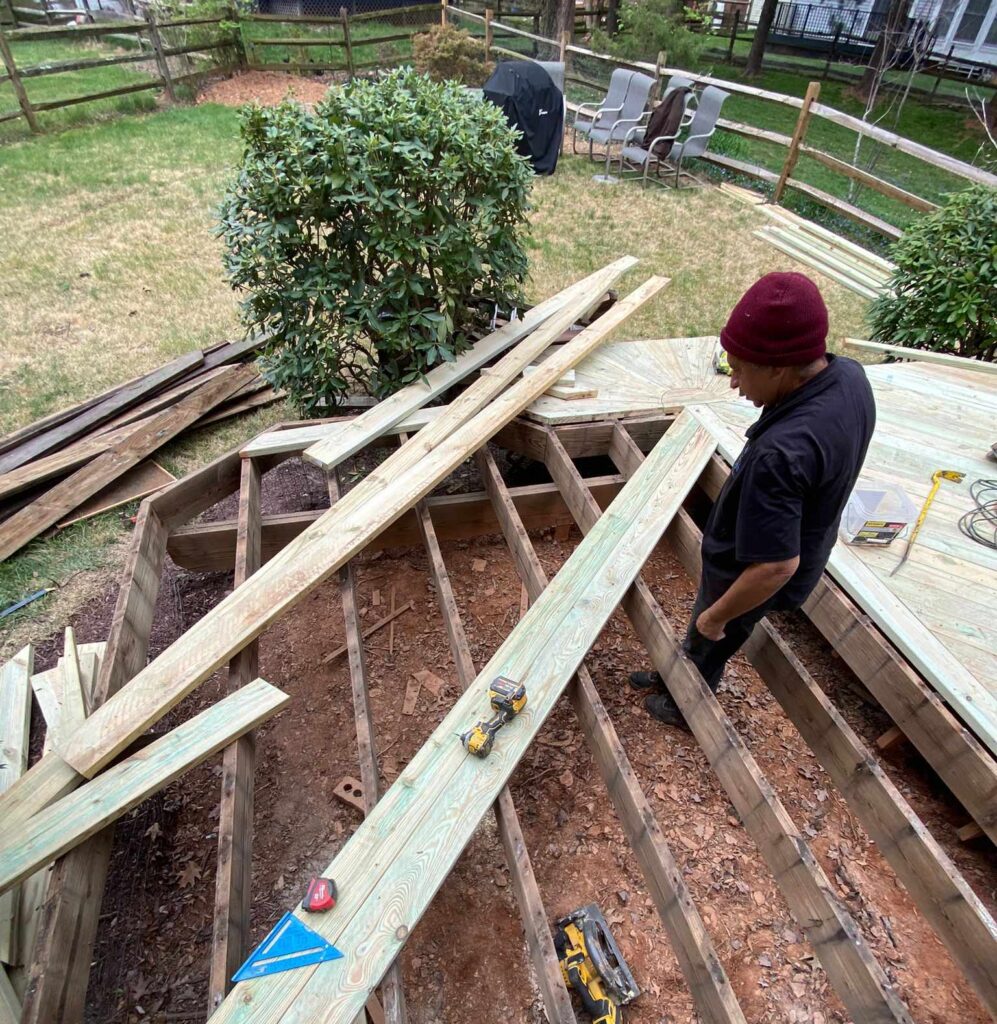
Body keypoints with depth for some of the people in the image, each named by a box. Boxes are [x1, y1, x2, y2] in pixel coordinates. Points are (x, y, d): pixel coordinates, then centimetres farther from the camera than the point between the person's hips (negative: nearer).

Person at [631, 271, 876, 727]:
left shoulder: (780, 454, -42)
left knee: (709, 643, 23)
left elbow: (775, 566, -36)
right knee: (701, 635, 31)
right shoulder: (850, 376, -14)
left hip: (750, 576, -7)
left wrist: (717, 615, -19)